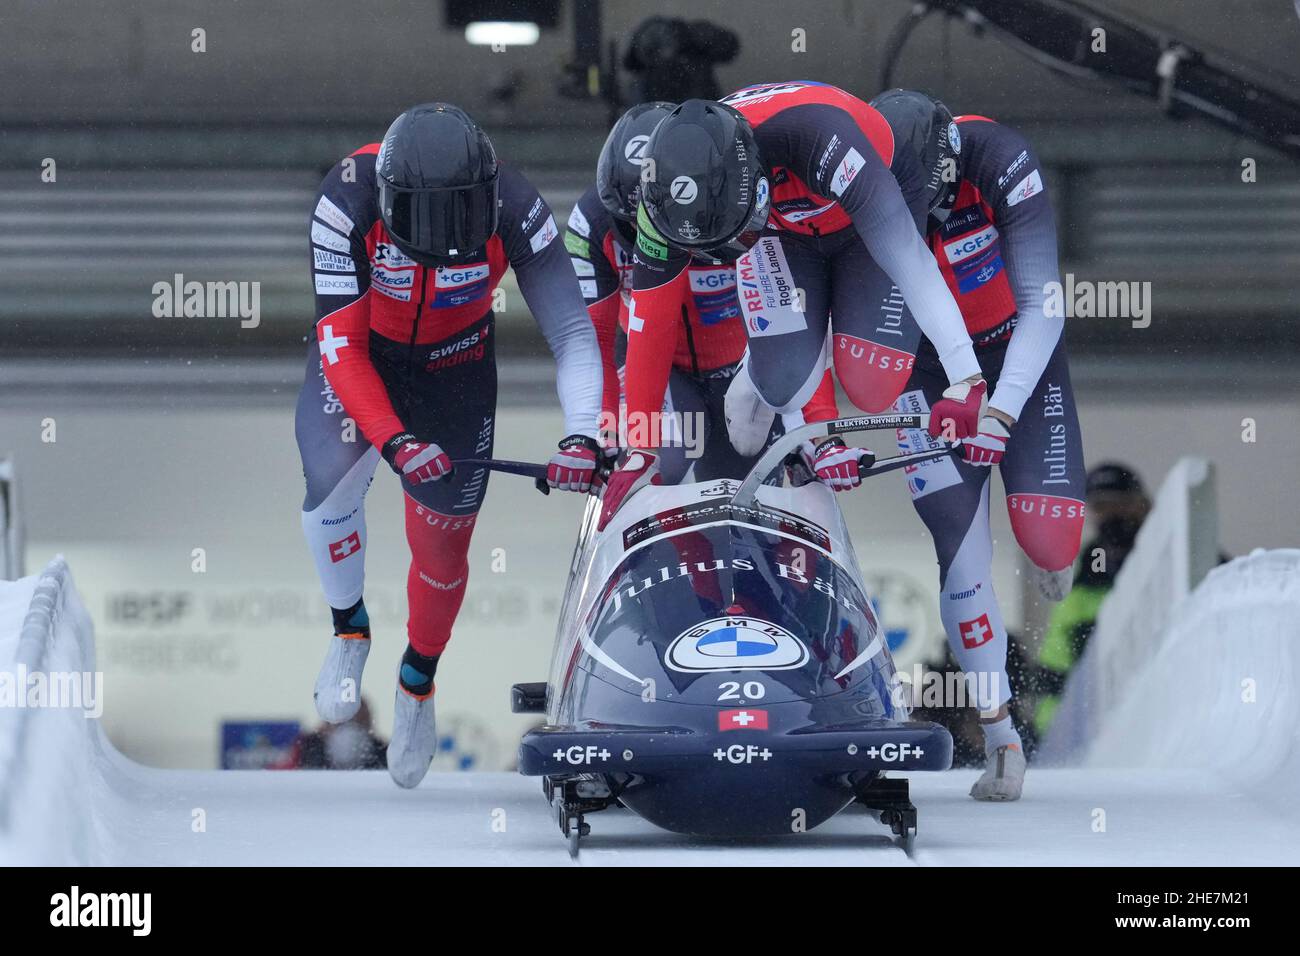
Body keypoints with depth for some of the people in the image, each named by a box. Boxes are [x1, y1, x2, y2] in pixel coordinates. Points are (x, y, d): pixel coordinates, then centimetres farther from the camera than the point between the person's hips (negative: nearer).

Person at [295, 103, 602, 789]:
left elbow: (572, 329, -24)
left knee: (442, 544, 1)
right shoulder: (348, 203, -34)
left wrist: (582, 435, -38)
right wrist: (393, 441, -42)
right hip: (357, 353, -1)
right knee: (331, 476, -29)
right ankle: (348, 628, -2)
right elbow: (341, 346, -29)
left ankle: (418, 681, 31)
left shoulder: (512, 207, -31)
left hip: (453, 366, 1)